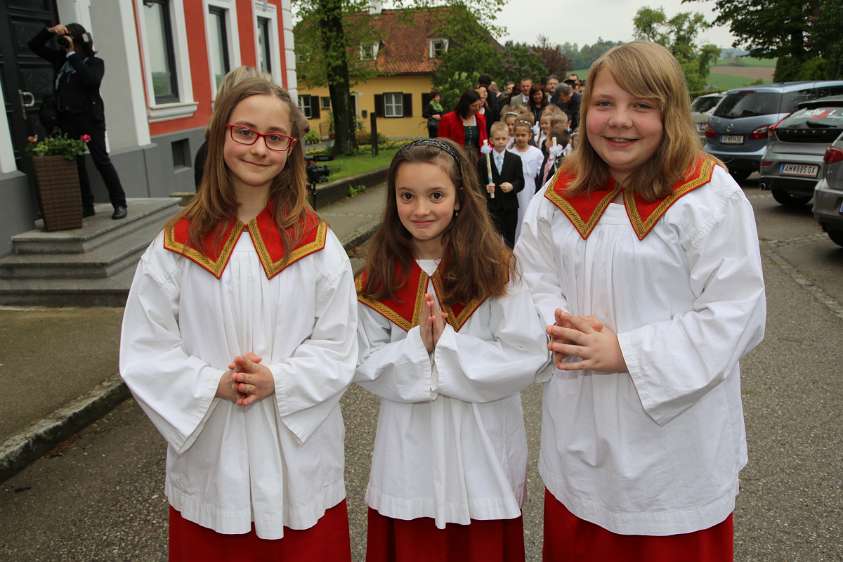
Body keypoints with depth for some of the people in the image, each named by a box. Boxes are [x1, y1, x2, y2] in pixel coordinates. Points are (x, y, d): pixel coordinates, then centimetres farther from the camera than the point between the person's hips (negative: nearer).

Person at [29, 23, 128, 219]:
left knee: (101, 160, -6)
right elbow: (34, 46, 19)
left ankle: (120, 204, 0)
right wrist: (50, 31, 2)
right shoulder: (61, 58, 14)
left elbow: (90, 80, -20)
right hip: (67, 119, 5)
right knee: (76, 163, 5)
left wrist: (72, 54, -14)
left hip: (90, 118, -5)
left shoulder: (94, 62, 0)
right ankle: (86, 206, 11)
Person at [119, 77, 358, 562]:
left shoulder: (316, 243, -4)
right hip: (209, 455, 1)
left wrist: (277, 381, -19)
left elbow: (338, 346, -5)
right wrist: (214, 385, -16)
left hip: (299, 455, 0)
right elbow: (145, 353, -3)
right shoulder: (176, 246, -3)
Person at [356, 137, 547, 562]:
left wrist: (446, 345, -20)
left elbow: (526, 357, -15)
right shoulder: (379, 277, -2)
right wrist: (416, 345, -21)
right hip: (409, 453, 2)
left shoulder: (495, 268, -9)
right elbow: (364, 365, -4)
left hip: (481, 451, -1)